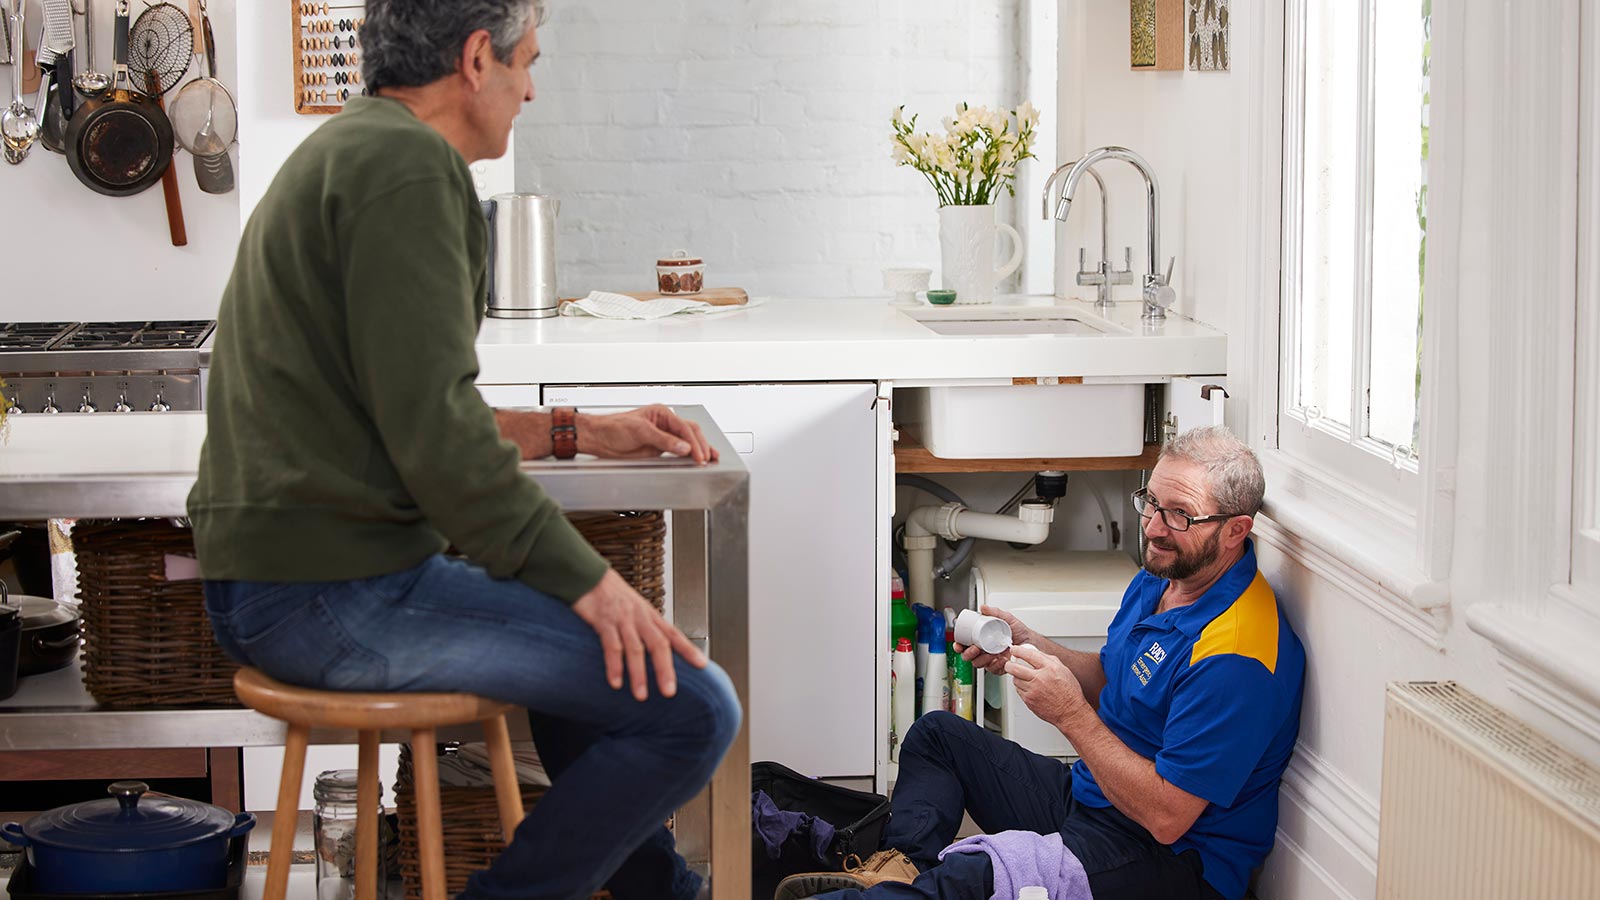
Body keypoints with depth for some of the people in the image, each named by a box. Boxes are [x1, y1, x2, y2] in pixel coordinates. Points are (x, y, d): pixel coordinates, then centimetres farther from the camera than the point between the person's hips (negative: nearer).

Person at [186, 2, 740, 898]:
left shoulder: (347, 152, 20)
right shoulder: (407, 163, -14)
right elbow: (432, 429, -21)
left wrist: (580, 432, 23)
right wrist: (588, 578, -16)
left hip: (275, 575, 12)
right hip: (333, 588, -12)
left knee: (587, 645, 32)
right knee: (691, 706, -16)